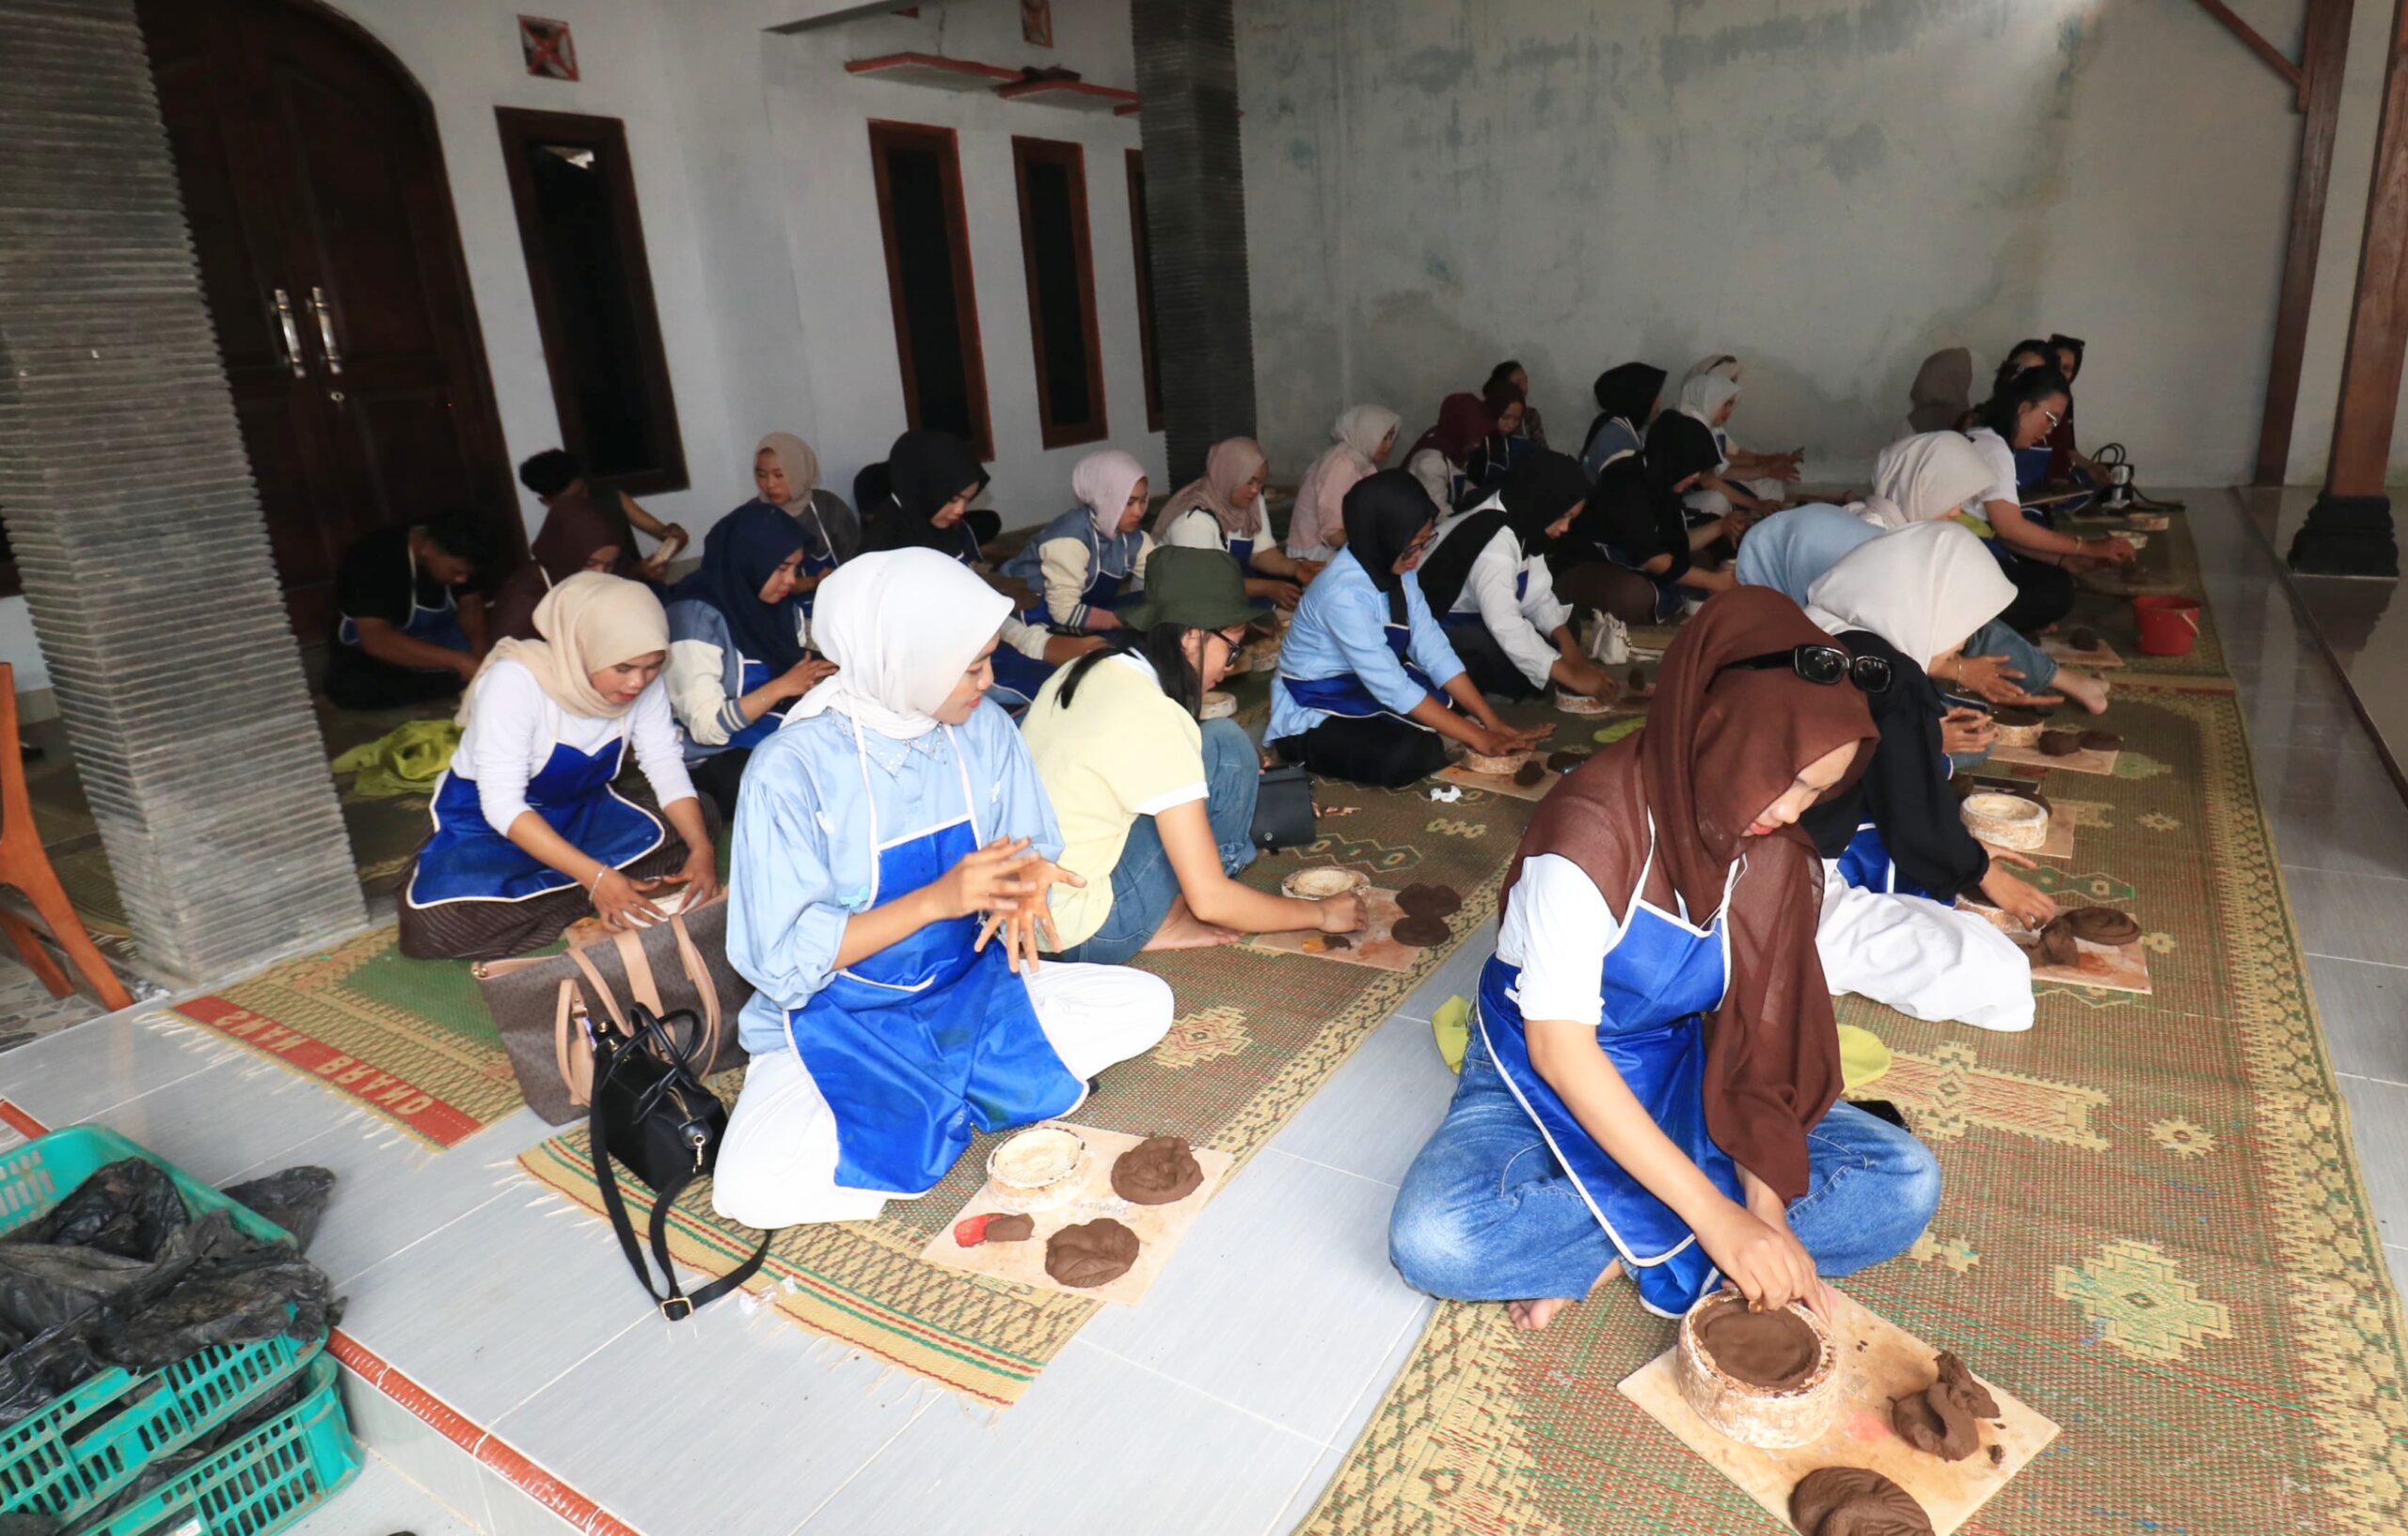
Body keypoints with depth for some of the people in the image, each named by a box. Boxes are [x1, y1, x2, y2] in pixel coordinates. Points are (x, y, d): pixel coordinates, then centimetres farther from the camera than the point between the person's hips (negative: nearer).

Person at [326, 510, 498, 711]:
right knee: (350, 687, -37)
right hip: (369, 647, -5)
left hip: (434, 639, 5)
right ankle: (457, 680, -28)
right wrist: (457, 661, -47)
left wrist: (480, 649, -27)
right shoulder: (375, 560, -31)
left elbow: (470, 602, -6)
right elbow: (375, 639, -40)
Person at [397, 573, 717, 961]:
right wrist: (594, 876, -42)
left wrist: (702, 847, -31)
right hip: (485, 818, -5)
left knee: (689, 828, -17)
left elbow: (665, 765, -12)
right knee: (435, 924, -33)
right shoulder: (517, 679, -30)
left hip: (577, 812, 5)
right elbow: (501, 803, -32)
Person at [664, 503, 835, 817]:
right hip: (719, 756, -7)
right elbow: (705, 726, -19)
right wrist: (781, 687, -23)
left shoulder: (783, 607, 5)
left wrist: (820, 677, -11)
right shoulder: (697, 617, -15)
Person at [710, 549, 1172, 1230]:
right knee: (755, 1188, -30)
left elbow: (1031, 853, 5)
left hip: (971, 987, 5)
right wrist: (938, 899, -30)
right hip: (839, 1021, -4)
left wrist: (1024, 890, -21)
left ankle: (919, 1107, -7)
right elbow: (781, 962, -20)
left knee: (1146, 1005, -12)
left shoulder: (984, 728, -6)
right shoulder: (793, 766, -21)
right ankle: (984, 1091, -8)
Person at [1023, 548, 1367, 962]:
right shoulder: (1153, 720, -20)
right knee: (1226, 747, -7)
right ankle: (1168, 921, 5)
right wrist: (1321, 913, -3)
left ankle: (1162, 913, 8)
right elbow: (1209, 900, -18)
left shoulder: (1082, 671, 4)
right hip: (1076, 935, -8)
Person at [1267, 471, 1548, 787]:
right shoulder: (1343, 593, -31)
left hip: (1369, 688, 8)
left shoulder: (1395, 567, -6)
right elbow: (1391, 686, -31)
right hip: (1315, 715, -8)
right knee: (1412, 754, -30)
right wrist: (1477, 737, -27)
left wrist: (1491, 722, -14)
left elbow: (1430, 645, -8)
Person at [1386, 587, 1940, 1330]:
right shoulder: (1592, 828, -27)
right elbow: (1559, 1048, -29)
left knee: (1907, 1183, -13)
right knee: (1432, 1239, -33)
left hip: (1681, 1075, 5)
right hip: (1544, 1080, -5)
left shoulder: (1775, 851, -7)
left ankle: (1625, 1247, -17)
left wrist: (1766, 1210, -24)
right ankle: (1679, 1242, -16)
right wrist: (1715, 1215, -31)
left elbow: (1761, 1035, -10)